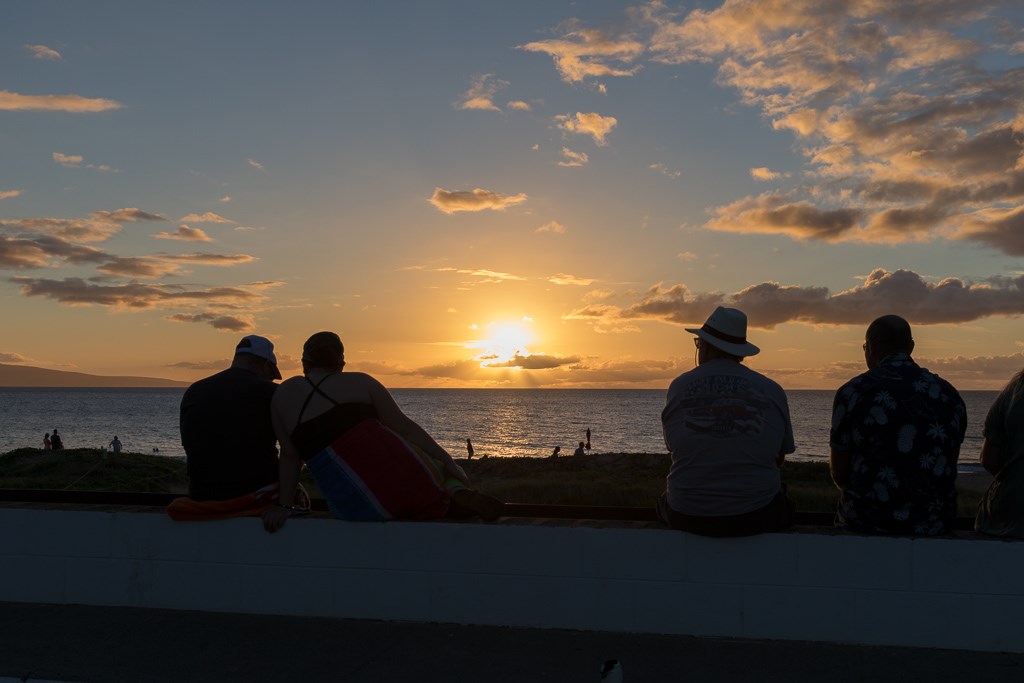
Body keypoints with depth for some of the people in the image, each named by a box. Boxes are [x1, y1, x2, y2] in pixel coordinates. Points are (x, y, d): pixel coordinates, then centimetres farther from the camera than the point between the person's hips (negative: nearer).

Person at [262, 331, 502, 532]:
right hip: (397, 471, 0)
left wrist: (284, 505, 15)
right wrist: (448, 460, 8)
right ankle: (458, 494, -5)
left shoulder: (284, 395, 12)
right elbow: (404, 427, 6)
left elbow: (289, 455, 9)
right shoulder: (360, 382, 10)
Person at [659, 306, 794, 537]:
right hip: (757, 517, 0)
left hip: (687, 518, 0)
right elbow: (779, 459, 8)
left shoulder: (678, 386, -2)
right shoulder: (773, 391, -1)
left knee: (666, 500, 33)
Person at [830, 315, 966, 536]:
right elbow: (948, 468, 10)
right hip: (934, 524, 4)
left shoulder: (853, 393, -9)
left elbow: (839, 473, -5)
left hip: (868, 522, -4)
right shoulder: (950, 395, 2)